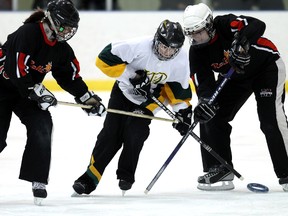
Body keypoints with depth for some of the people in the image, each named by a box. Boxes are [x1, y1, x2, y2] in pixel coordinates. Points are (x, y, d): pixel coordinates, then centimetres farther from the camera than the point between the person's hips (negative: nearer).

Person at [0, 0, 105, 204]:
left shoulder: (61, 48, -1)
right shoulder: (27, 34, -26)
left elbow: (70, 77, 9)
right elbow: (17, 70, -30)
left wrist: (88, 98, 2)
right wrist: (38, 92, -26)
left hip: (28, 90, 7)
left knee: (42, 126, -12)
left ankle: (37, 179, -4)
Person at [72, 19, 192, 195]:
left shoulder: (181, 60, -20)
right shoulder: (139, 46, -32)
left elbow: (180, 87, -3)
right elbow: (105, 58, -29)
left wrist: (184, 111, -8)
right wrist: (131, 75, -30)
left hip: (148, 100, 1)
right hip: (124, 91, -1)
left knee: (134, 135, -13)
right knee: (111, 134, -6)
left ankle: (126, 175, 9)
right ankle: (91, 176, 0)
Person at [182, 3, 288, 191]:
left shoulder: (226, 24, -29)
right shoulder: (197, 52, -12)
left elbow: (257, 26, -45)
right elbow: (203, 83, -18)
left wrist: (241, 43, -62)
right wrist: (206, 101, -39)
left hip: (267, 66, -7)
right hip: (235, 76, 7)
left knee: (271, 120, -19)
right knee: (211, 117, -4)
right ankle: (220, 170, 4)